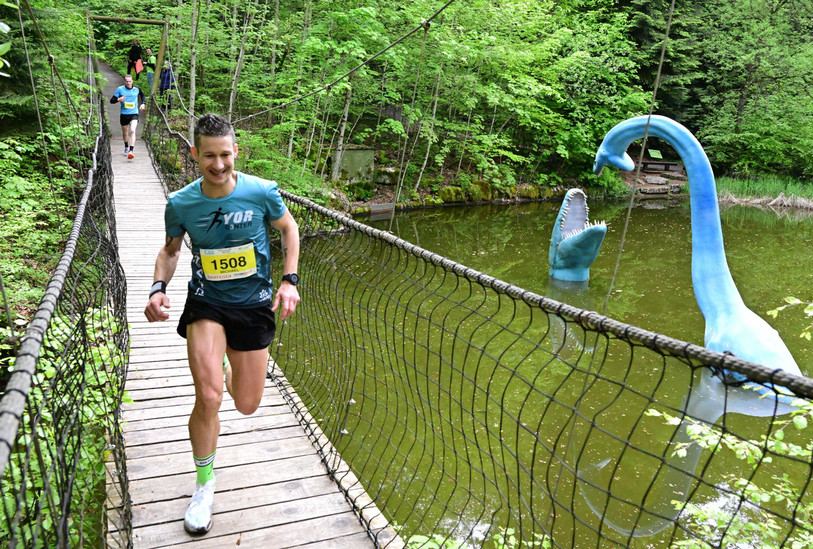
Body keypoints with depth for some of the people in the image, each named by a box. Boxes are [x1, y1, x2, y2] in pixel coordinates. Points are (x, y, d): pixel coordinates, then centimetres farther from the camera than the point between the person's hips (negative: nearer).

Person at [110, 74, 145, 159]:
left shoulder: (136, 90, 1)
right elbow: (111, 100, 1)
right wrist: (118, 99, -19)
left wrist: (143, 103, 11)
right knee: (125, 133, 15)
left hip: (134, 114, -1)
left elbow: (142, 94, 26)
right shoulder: (120, 89, -2)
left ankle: (131, 151, -31)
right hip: (124, 114, 1)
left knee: (132, 131, -23)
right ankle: (126, 147, 43)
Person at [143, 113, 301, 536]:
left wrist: (289, 281, -6)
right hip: (205, 305, 0)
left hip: (254, 305, 1)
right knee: (208, 396, -20)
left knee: (247, 406, 9)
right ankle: (204, 484, 7)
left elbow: (288, 229, 4)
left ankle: (230, 362, 49)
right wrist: (158, 287, -10)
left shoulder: (262, 192, -15)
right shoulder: (180, 204, -11)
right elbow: (171, 250, 8)